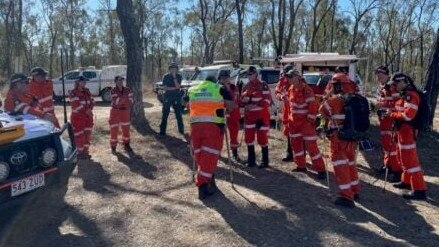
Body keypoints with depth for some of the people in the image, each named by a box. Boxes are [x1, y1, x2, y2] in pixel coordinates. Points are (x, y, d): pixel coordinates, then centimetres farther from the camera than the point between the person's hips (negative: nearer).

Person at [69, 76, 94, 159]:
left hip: (88, 116, 7)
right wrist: (86, 111, -17)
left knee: (87, 134, 10)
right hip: (77, 117, -6)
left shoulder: (87, 91, 9)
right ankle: (80, 152, 9)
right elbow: (76, 105, -19)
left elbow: (92, 101, 6)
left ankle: (85, 151, 20)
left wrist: (90, 109, -13)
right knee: (79, 136, -2)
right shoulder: (73, 93, -11)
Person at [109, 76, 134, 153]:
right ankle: (113, 147, 15)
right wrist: (124, 97, -36)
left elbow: (130, 100, 0)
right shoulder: (113, 90, -13)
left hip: (125, 111, 3)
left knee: (126, 129, 11)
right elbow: (116, 101, -24)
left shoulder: (127, 90, -4)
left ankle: (126, 145, 28)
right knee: (114, 130, 1)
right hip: (115, 111, -3)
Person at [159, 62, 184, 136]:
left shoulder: (179, 76, 2)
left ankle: (181, 129, 18)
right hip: (167, 97, 0)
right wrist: (174, 88, -11)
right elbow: (165, 88, -6)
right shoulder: (166, 76, 2)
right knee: (165, 114, -1)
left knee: (178, 114, 5)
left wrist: (174, 77, -16)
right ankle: (162, 131, 2)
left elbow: (178, 86, -11)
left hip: (176, 97, 0)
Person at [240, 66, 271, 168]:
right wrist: (244, 100, -9)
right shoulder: (246, 87, 11)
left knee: (262, 138, -2)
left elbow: (267, 100, -15)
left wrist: (255, 106, -21)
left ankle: (265, 161, 10)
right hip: (249, 116, 6)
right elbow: (242, 101, 15)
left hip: (261, 116, -6)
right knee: (249, 138, 8)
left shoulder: (263, 85, -8)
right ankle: (251, 160, 21)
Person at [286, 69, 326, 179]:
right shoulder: (291, 89, 6)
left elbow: (313, 106, -20)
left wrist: (310, 120, -16)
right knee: (296, 144, 15)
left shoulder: (306, 90, -18)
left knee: (311, 146, -8)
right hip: (294, 121, 8)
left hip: (306, 121, -8)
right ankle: (301, 166, 30)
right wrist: (290, 117, 16)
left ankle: (320, 170, 0)